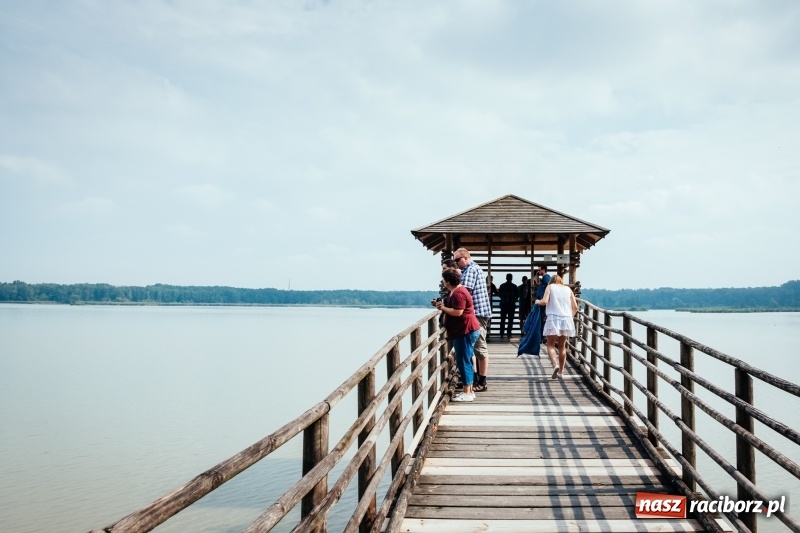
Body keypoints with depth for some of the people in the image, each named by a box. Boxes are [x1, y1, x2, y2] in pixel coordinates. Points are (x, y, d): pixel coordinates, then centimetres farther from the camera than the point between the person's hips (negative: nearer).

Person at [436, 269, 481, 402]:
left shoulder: (458, 293, -18)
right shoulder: (457, 291, 18)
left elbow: (458, 312, -25)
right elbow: (455, 309, 19)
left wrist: (443, 308, -13)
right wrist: (443, 305, 5)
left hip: (465, 331, -11)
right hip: (466, 331, 11)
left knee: (463, 362, -7)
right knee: (466, 361, 14)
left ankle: (467, 393, -2)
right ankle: (469, 391, 19)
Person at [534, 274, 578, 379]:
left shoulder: (550, 287, 6)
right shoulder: (568, 289, 14)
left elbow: (544, 301, -9)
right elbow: (575, 307, 8)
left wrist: (537, 302, 11)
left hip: (554, 319, -3)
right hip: (567, 319, 4)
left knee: (550, 345, 0)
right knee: (562, 346, 14)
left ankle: (556, 365, -24)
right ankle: (561, 371, 16)